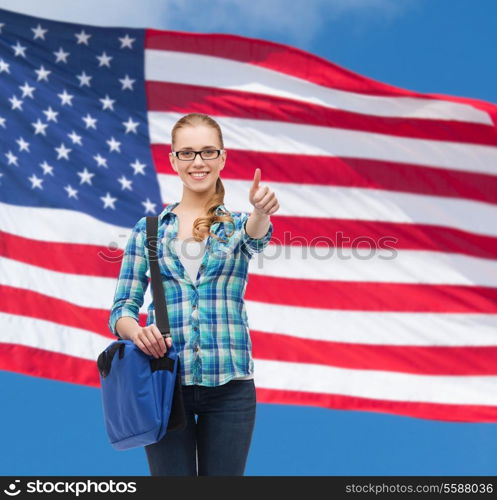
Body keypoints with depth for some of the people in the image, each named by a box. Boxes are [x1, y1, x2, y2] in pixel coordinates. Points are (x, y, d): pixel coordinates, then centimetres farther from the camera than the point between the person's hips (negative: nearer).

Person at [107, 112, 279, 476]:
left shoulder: (239, 224, 8)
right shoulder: (149, 229, 8)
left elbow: (256, 237, -17)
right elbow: (123, 308, 5)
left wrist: (261, 211, -40)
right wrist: (137, 331, -18)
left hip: (229, 384, 0)